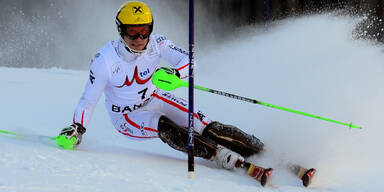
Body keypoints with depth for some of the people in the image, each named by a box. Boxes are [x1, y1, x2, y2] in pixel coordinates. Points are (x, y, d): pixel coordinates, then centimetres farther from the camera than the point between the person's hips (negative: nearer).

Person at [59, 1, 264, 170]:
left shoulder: (156, 44, -18)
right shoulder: (104, 60, -25)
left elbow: (188, 60, -19)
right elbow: (88, 100, -18)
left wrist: (175, 73, -40)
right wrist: (77, 128, -30)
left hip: (154, 99, 3)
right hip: (126, 116, -3)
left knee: (197, 122, -17)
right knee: (164, 127, -32)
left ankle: (256, 148, -8)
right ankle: (221, 155, -30)